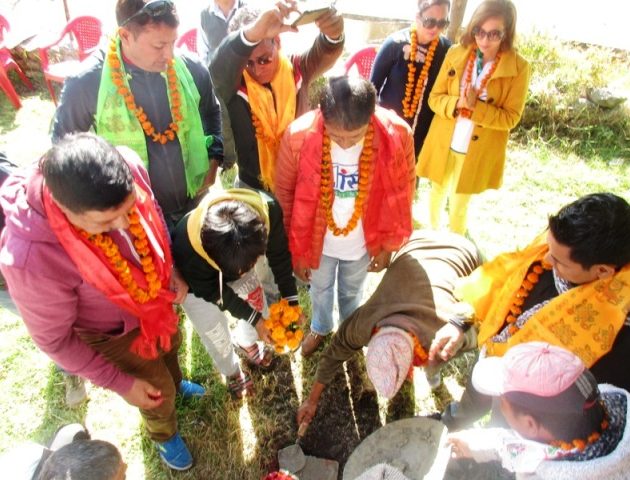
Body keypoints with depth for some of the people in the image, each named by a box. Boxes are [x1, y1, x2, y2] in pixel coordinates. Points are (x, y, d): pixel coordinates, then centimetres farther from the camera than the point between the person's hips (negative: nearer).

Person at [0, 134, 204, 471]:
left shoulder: (127, 167, -31)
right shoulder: (31, 259, -42)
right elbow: (53, 339, -22)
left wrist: (172, 274, 1)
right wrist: (121, 384, -13)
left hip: (154, 297, 5)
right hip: (112, 332, -4)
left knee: (170, 345, 34)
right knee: (160, 393, 20)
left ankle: (175, 384, 70)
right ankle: (163, 435, 58)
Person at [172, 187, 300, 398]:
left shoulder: (267, 208, -38)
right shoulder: (188, 247, -45)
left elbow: (279, 253, -18)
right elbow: (213, 292, -25)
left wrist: (291, 300, -15)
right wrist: (254, 318, -19)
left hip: (234, 257, 3)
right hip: (198, 281, -3)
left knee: (257, 299, 14)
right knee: (214, 330, 7)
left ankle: (246, 342, 49)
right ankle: (232, 372, 41)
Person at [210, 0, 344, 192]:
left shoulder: (296, 69, -10)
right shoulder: (235, 83, -15)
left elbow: (324, 53, -27)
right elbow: (219, 68, -37)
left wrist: (333, 34, -51)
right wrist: (252, 34, -56)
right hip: (254, 186, -1)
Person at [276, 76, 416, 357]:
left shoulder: (397, 135, -27)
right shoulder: (298, 136, -28)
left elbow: (402, 196, -10)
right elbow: (285, 194, -13)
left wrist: (388, 245, -1)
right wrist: (295, 249, -5)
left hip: (364, 243, 0)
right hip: (317, 241, 0)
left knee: (352, 292, 28)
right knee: (320, 289, 28)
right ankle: (320, 328, 62)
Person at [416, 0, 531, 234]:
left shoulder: (518, 68, -12)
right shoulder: (455, 54, -5)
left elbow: (510, 118, -12)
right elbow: (435, 97, -2)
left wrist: (475, 107, -27)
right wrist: (456, 103, -23)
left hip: (477, 152, -3)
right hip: (442, 144, 3)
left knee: (459, 205, 13)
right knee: (437, 192, 21)